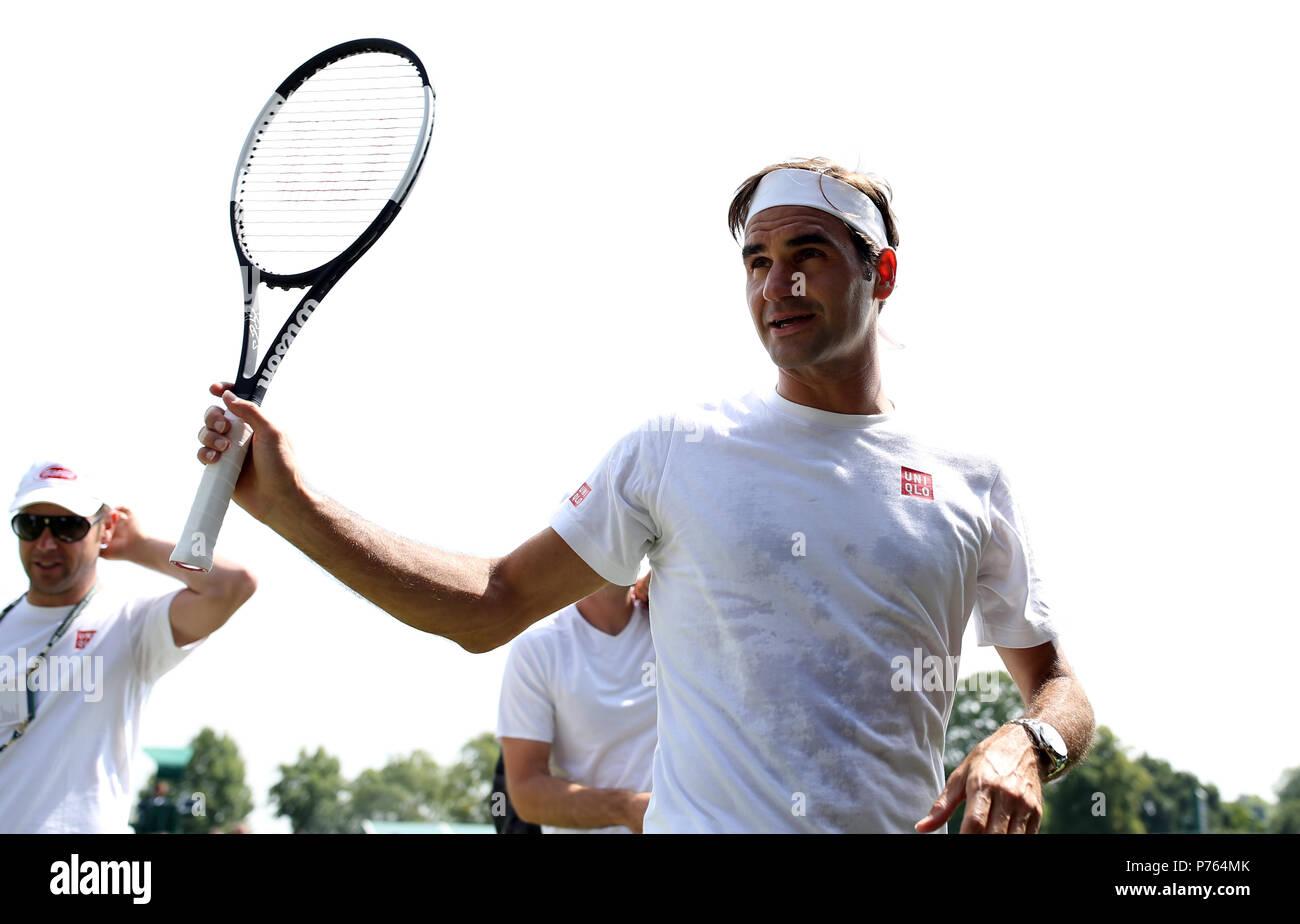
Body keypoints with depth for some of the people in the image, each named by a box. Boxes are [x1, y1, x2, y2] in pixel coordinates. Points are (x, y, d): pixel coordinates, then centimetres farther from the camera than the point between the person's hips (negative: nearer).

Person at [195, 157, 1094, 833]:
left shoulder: (971, 481, 5)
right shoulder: (674, 450, 3)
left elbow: (1061, 687, 12)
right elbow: (489, 607, 4)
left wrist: (1027, 745, -11)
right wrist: (288, 500, -2)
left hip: (896, 828, 1)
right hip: (695, 822, -1)